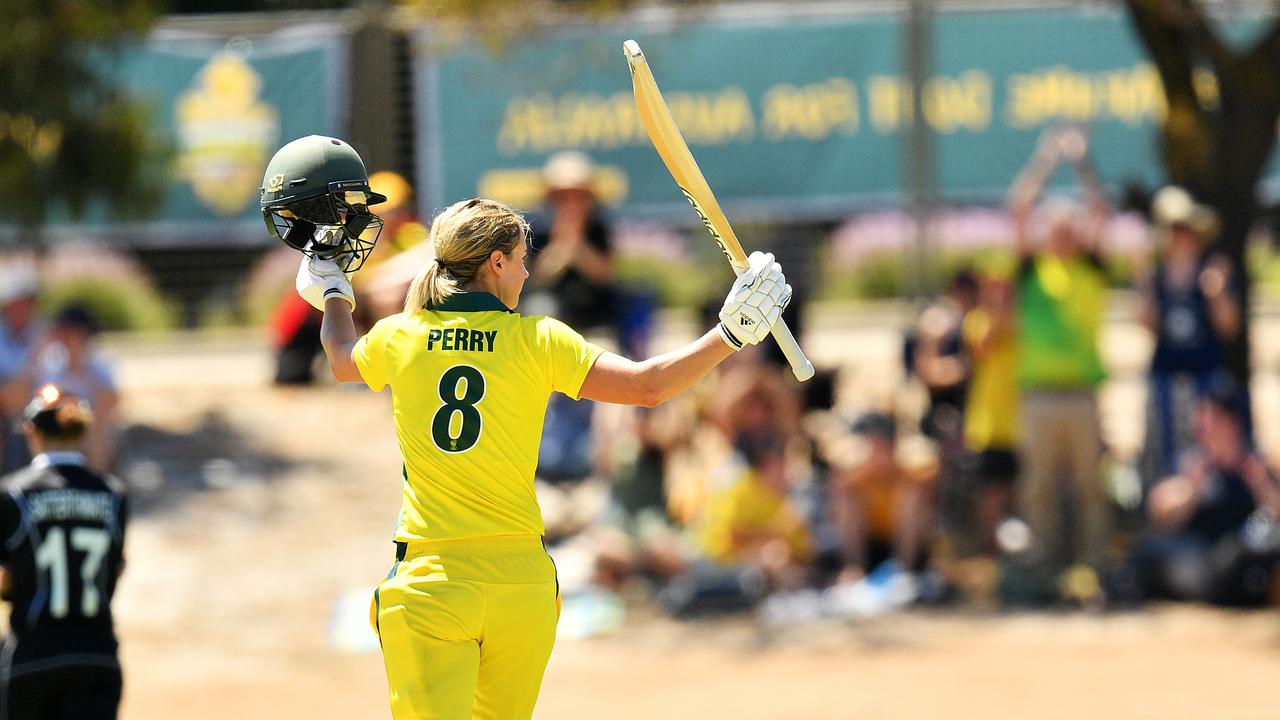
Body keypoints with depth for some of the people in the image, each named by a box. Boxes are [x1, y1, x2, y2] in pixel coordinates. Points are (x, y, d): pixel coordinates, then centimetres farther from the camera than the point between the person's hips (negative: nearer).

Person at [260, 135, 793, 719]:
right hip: (522, 579, 1)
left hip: (430, 579, 0)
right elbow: (648, 386, -7)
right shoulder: (536, 341, -2)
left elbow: (343, 363, 29)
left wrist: (331, 293, 48)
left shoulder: (398, 339, 4)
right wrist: (730, 333, -3)